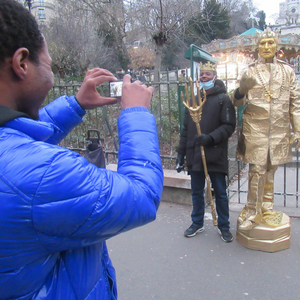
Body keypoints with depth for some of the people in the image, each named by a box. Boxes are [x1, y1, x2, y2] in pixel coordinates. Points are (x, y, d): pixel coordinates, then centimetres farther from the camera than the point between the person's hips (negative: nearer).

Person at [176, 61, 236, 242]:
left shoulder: (223, 99, -2)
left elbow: (229, 126, -9)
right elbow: (186, 128, 15)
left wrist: (210, 137, -23)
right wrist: (181, 152, 11)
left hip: (216, 155, -4)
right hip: (195, 155, 4)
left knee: (220, 193, 8)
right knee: (197, 192, 14)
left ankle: (224, 227, 24)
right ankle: (197, 223, 30)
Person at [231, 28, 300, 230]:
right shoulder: (250, 72, 5)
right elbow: (239, 101, 6)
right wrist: (238, 95, -18)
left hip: (279, 129, 2)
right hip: (255, 128, -2)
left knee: (270, 168, 10)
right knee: (257, 170, -4)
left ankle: (267, 205, 27)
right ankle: (253, 212, 7)